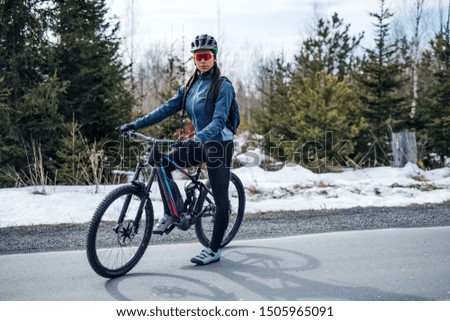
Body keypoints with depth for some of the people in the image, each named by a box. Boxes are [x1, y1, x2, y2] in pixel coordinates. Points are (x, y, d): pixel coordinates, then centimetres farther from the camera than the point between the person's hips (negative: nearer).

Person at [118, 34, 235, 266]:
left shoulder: (223, 86, -13)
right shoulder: (191, 86, 8)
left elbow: (219, 121, -25)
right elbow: (167, 108, 2)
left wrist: (197, 138, -42)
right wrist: (136, 124, -7)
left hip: (219, 145, -7)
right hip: (200, 142, 7)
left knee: (220, 199, -2)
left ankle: (214, 251, 9)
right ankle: (170, 214, 7)